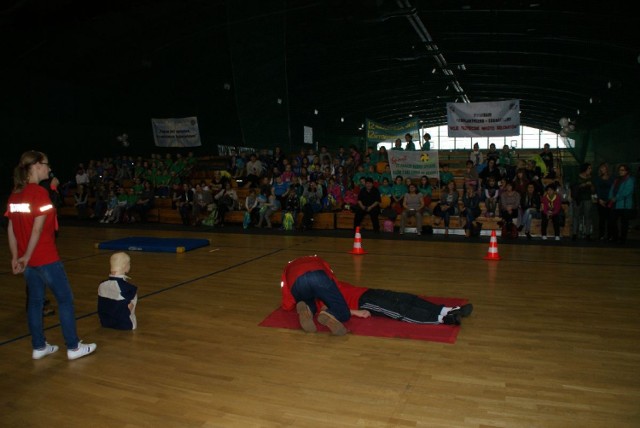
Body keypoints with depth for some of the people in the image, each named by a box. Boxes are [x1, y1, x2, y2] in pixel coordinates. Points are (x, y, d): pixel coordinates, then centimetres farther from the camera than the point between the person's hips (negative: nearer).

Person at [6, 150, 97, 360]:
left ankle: (39, 347, 24)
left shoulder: (15, 194, 8)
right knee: (65, 298, 2)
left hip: (28, 259, 8)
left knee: (35, 300, 15)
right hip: (45, 258, -8)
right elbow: (37, 228, -19)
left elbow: (10, 229, 9)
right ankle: (73, 347, 8)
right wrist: (27, 256, -10)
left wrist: (15, 257, 12)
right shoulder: (40, 193, -15)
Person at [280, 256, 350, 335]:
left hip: (296, 282, 1)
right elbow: (333, 280, 25)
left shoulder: (288, 268, 41)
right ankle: (329, 315, -21)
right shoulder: (318, 260, 44)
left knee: (310, 305, 33)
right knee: (344, 314, 14)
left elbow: (287, 306, 32)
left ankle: (307, 310, -4)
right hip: (319, 276, -1)